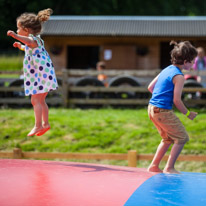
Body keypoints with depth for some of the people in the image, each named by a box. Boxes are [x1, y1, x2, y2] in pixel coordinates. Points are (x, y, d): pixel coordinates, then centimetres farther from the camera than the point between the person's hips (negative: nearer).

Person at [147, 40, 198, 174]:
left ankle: (154, 166, 25)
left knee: (168, 139, 23)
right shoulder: (179, 76, -15)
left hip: (152, 108, 9)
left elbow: (150, 87, 16)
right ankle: (169, 168, 5)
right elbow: (177, 100, -17)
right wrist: (188, 114, -5)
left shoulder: (166, 70, 12)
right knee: (182, 137, 3)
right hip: (163, 111, -9)